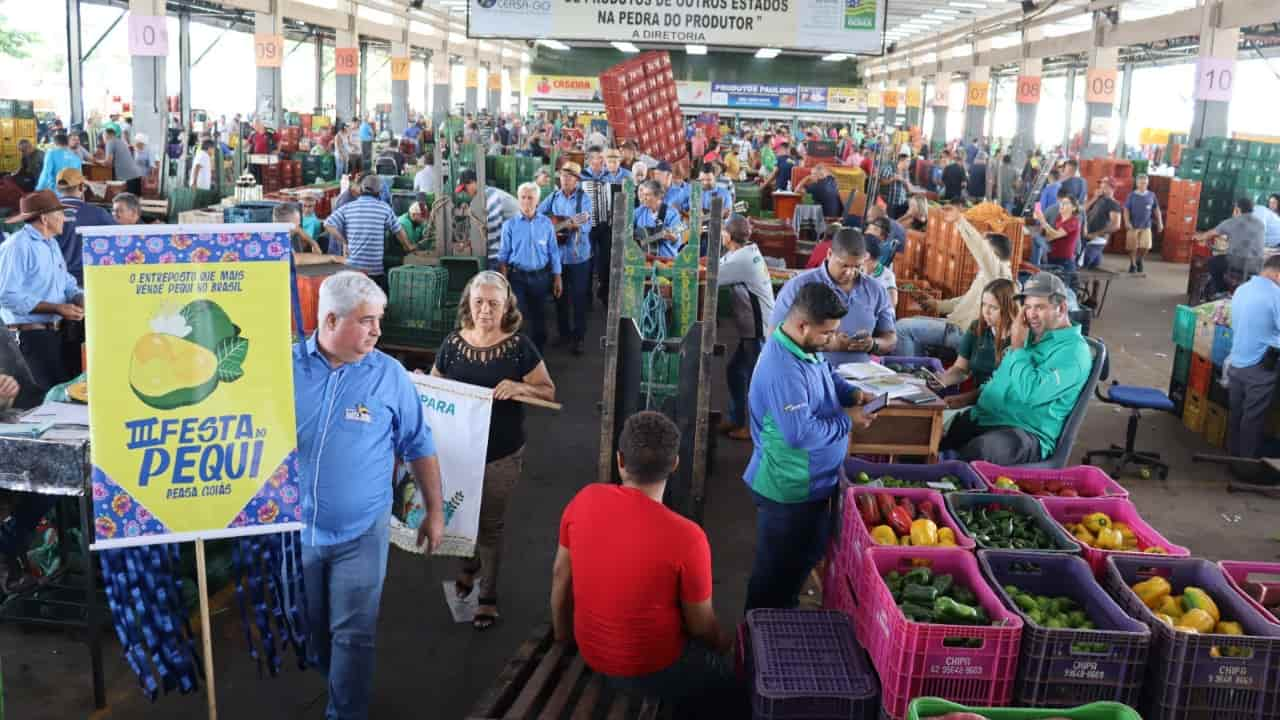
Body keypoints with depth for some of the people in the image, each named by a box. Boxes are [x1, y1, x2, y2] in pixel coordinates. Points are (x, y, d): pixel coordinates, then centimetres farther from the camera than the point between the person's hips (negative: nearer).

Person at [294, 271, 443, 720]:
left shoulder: (389, 375, -9)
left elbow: (419, 447, 1)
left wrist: (434, 511, 4)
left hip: (360, 532, -2)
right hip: (292, 527, 2)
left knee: (353, 635, 4)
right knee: (306, 628, 21)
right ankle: (338, 681, 47)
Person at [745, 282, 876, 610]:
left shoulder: (807, 349, 0)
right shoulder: (783, 370, -32)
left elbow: (828, 374, 22)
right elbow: (800, 434, -34)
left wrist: (852, 393, 2)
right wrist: (847, 421, -20)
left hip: (809, 482, 10)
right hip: (790, 489, -10)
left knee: (804, 557, 25)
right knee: (778, 569, 9)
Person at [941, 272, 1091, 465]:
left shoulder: (1073, 351, -11)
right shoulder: (1032, 336, 17)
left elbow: (1030, 393, -25)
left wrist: (1017, 347, -14)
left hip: (1026, 433, -9)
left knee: (979, 449, -39)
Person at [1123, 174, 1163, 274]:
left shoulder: (1151, 195, 2)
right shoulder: (1131, 195, -3)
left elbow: (1156, 209, 9)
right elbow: (1126, 210, -4)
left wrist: (1160, 223, 7)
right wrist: (1127, 222, -16)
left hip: (1146, 226, 1)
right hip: (1133, 226, -1)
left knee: (1146, 247, -5)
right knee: (1132, 247, 2)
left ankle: (1139, 260, 23)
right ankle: (1133, 265, 21)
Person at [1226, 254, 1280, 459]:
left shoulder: (1241, 290, 6)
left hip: (1236, 363, 7)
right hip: (1259, 368, -7)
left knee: (1236, 414, 17)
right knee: (1254, 419, 6)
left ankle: (1233, 456, 27)